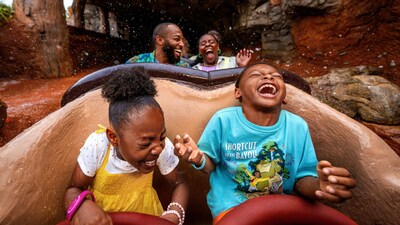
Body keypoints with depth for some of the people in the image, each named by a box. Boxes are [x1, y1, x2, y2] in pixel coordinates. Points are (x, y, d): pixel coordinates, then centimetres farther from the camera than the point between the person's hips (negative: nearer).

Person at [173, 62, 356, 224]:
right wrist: (200, 159, -25)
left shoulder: (298, 126, -8)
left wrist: (317, 186, -24)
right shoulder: (223, 120, -14)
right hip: (231, 205, -3)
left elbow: (301, 178, -2)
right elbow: (211, 164, -2)